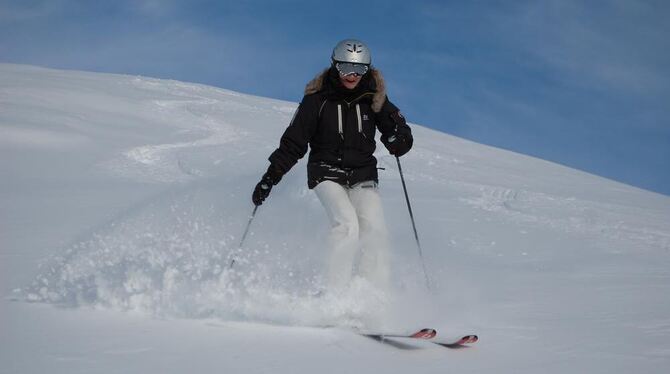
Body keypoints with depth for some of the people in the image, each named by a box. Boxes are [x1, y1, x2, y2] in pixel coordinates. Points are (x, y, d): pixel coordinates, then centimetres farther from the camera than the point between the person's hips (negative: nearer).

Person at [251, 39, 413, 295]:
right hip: (327, 173, -2)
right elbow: (293, 141, -1)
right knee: (347, 224, -25)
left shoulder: (373, 98, 2)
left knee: (374, 230, -18)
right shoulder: (318, 99, -4)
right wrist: (270, 177, -4)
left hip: (363, 176, 3)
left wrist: (398, 140, -21)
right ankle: (336, 296, -21)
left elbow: (401, 133, 4)